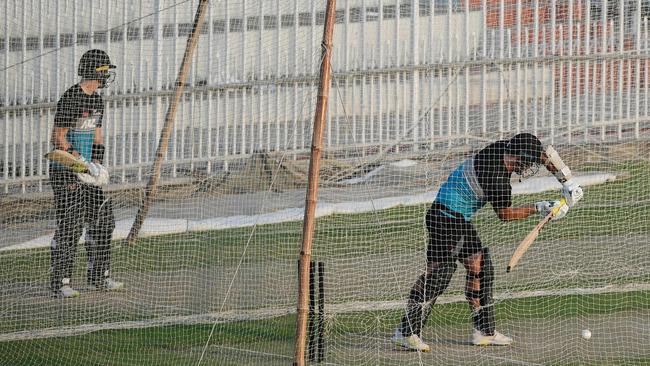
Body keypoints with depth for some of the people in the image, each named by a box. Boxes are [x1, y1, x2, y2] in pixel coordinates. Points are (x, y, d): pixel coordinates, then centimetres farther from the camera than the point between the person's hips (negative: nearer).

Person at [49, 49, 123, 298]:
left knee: (102, 219, 10)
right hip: (65, 171, -9)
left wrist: (97, 163, 6)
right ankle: (59, 282, -4)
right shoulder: (71, 99, -16)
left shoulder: (96, 100, 12)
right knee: (70, 226, -10)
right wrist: (83, 163, -23)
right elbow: (58, 138, -18)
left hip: (85, 172, 9)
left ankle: (98, 276, 21)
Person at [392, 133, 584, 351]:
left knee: (479, 266, 10)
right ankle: (407, 331, -15)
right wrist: (538, 209, -1)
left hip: (460, 218, 10)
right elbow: (505, 214, -9)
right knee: (439, 271, -14)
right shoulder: (497, 177, -24)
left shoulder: (503, 148, 0)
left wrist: (567, 182, 9)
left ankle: (484, 331, 15)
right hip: (448, 217, -10)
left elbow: (544, 154, 13)